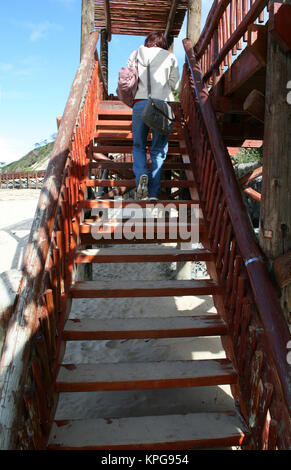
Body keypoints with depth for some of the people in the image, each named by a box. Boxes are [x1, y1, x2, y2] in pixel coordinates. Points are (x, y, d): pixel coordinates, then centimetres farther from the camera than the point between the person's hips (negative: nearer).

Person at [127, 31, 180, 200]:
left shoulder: (136, 54, 15)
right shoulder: (170, 57, 14)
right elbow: (174, 85, 10)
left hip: (141, 103, 0)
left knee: (139, 146, 13)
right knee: (158, 150, 4)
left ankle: (142, 174, -15)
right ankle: (154, 193, -2)